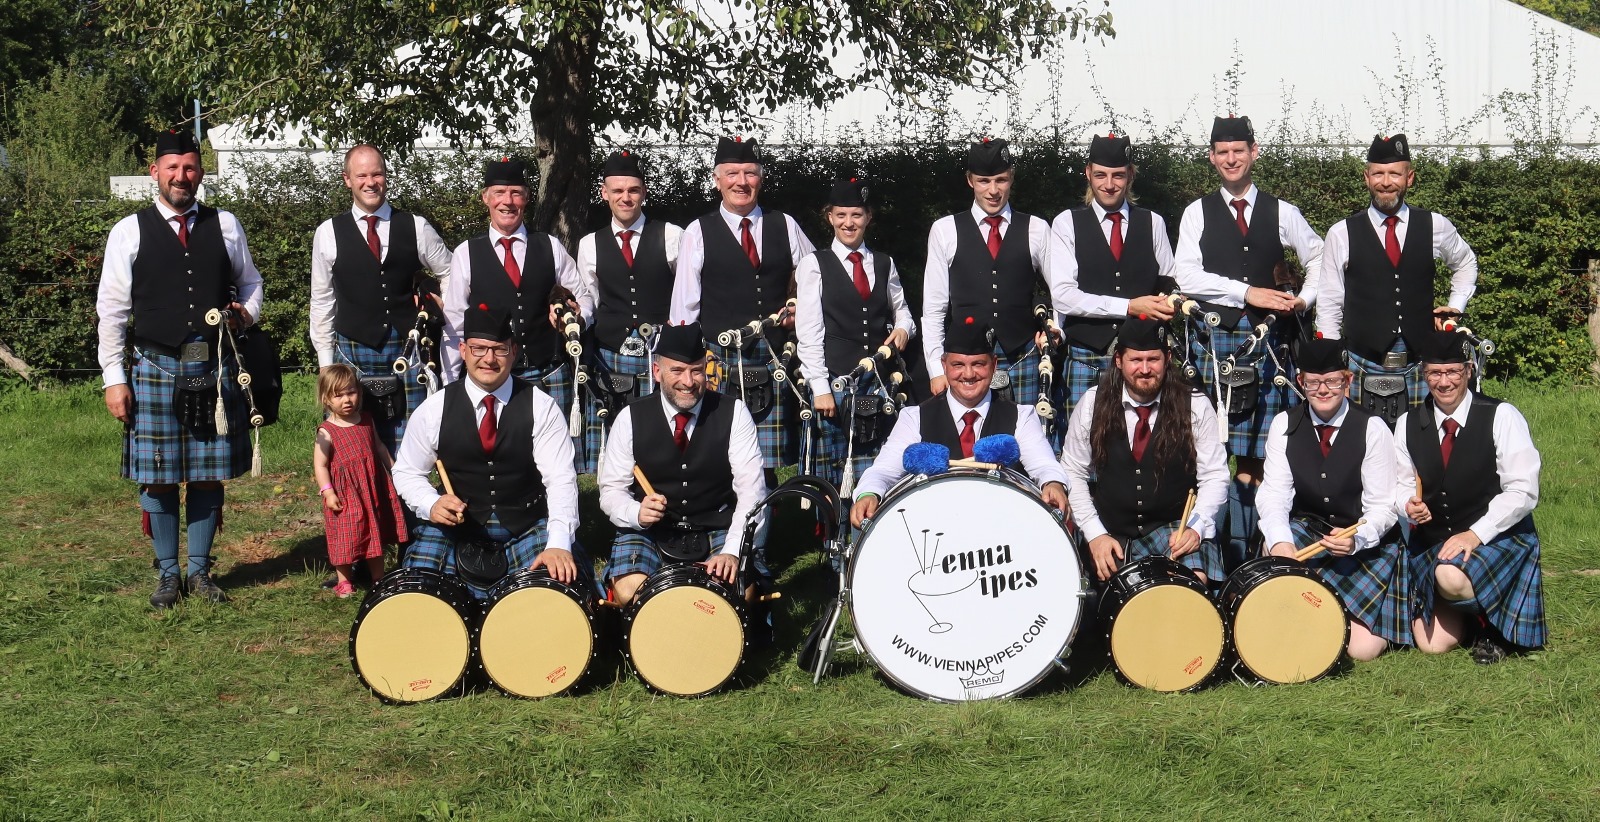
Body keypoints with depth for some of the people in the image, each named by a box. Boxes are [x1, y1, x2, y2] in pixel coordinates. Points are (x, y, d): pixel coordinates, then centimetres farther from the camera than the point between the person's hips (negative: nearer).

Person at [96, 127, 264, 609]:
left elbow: (250, 283, 20)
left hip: (214, 368, 2)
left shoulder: (225, 226, 7)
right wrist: (114, 378, -3)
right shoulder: (130, 232, 1)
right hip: (157, 367, -2)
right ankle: (168, 574, 15)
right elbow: (112, 310, 2)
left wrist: (246, 313, -3)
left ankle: (200, 571, 19)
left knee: (209, 474, 7)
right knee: (158, 477, 2)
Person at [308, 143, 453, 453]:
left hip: (407, 353, 0)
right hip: (353, 354, 0)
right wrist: (325, 362, 9)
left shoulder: (416, 228, 5)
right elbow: (321, 301, 9)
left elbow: (449, 275, 18)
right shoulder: (328, 234, 4)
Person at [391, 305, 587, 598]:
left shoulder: (540, 407, -7)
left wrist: (559, 543, -29)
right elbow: (407, 472, 8)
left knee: (566, 582, -26)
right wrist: (431, 504, -15)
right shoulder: (435, 409, -2)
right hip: (456, 529, 1)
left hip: (529, 530, -1)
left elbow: (560, 480, -14)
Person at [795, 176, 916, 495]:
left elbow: (901, 309, 26)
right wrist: (820, 387, -10)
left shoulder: (884, 264, 14)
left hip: (879, 382, 3)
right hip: (835, 381, -3)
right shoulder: (815, 266, 2)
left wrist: (903, 328, 1)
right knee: (831, 477, -3)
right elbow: (809, 333, -3)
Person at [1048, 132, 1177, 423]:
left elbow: (1169, 283, 17)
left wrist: (1171, 299, -8)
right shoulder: (1067, 223, 3)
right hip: (1086, 357, -2)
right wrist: (1129, 307, -14)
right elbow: (1063, 296, -7)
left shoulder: (1153, 223, 12)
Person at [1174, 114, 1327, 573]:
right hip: (1215, 340, -1)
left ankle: (1241, 553, 2)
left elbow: (1319, 261, 19)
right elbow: (1188, 278, -4)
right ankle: (1214, 552, -1)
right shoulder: (1198, 213, 8)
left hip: (1269, 342, 1)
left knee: (1256, 452, -2)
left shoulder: (1281, 213, 12)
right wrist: (1248, 293, -11)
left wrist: (1305, 299, 0)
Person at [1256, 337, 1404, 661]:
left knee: (1362, 648, -15)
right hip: (1307, 533, 2)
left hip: (1364, 545, -2)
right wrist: (1280, 541, -33)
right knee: (1274, 552, -34)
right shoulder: (1284, 425, -2)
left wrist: (1356, 538, -34)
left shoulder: (1372, 430, -10)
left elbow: (1382, 508, -12)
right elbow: (1274, 494, -12)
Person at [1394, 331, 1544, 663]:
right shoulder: (1408, 424, 4)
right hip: (1431, 544, 4)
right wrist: (1408, 504, -14)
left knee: (1452, 576, -36)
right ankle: (1470, 610, 26)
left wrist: (1475, 535, -22)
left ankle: (1494, 627, -5)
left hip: (1497, 537, -4)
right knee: (1433, 643, -7)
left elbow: (1522, 492, -13)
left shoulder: (1501, 417, -9)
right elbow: (1401, 484, 11)